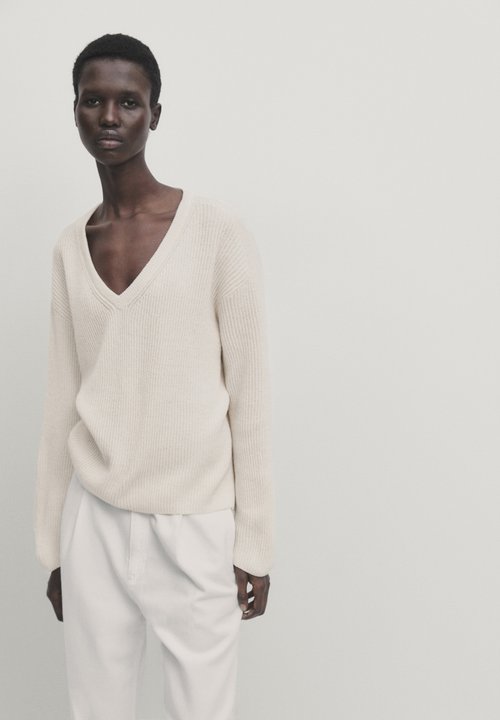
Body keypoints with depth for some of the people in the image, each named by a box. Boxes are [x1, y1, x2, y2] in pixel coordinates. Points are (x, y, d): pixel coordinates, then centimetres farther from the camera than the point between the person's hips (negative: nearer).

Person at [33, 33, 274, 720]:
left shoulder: (217, 229, -8)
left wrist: (255, 542, -5)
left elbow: (249, 397, -6)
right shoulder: (69, 246, 6)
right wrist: (52, 541, 12)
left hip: (198, 525, -3)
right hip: (94, 522, 4)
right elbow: (62, 401, 10)